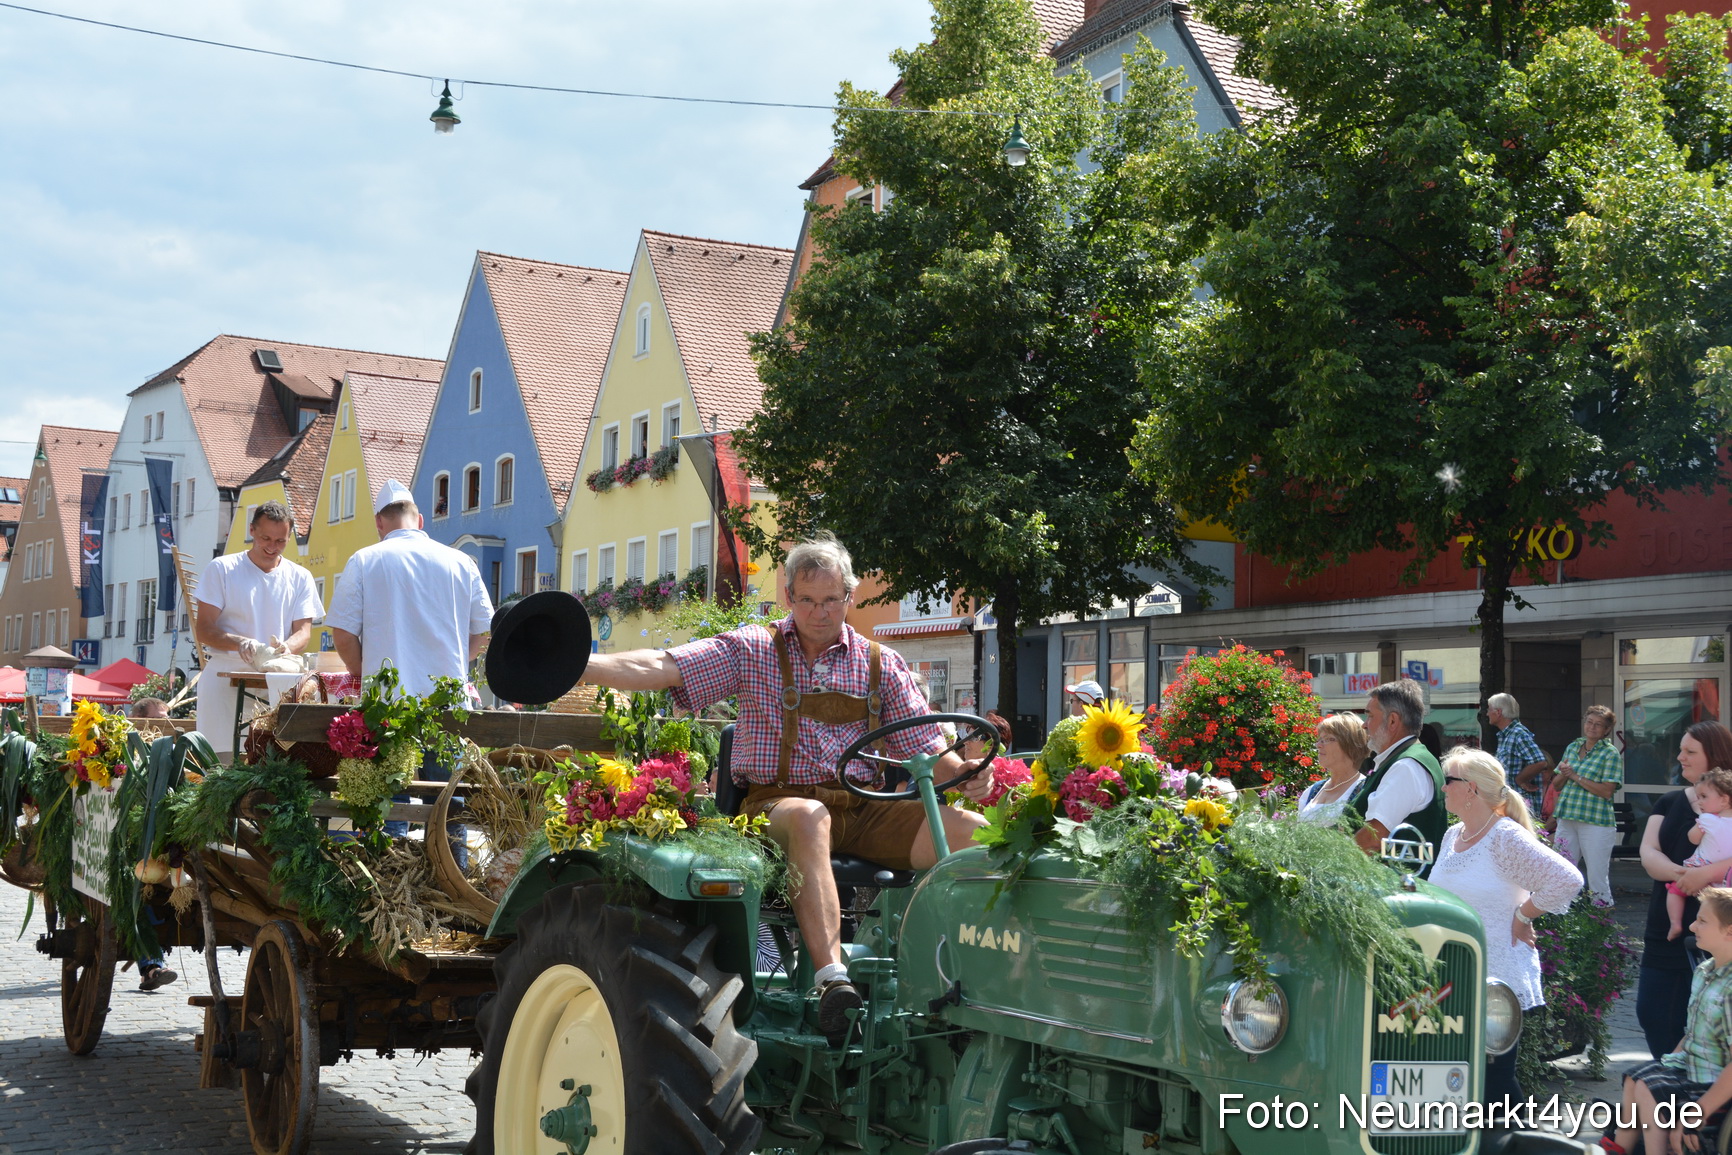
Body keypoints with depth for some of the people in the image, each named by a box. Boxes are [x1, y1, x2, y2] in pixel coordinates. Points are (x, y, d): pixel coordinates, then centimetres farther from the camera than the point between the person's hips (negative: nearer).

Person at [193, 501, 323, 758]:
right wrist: (239, 642, -20)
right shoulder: (221, 569, 6)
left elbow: (303, 630, 7)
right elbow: (203, 629, 1)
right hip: (225, 677, -2)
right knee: (222, 763, -10)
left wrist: (286, 647, -18)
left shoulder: (299, 577, 13)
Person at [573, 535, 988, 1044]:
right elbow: (659, 668, -2)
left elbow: (925, 748, 11)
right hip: (775, 804, -3)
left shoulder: (880, 664, 15)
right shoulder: (753, 650, 9)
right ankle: (831, 977, -48)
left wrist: (963, 773, -12)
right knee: (809, 818, -41)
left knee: (971, 831, -21)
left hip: (861, 810, 3)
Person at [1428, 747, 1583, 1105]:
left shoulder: (1505, 838, -14)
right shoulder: (1452, 836, 11)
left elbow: (1567, 880, -22)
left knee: (1495, 1080, -2)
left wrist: (1522, 916, -14)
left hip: (1499, 983, -8)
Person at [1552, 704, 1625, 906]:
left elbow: (1607, 791, -14)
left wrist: (1576, 777, -13)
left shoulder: (1610, 753, -4)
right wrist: (1563, 774, -4)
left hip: (1596, 822, -6)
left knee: (1597, 878, -2)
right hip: (1567, 819, 6)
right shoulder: (1573, 747, 14)